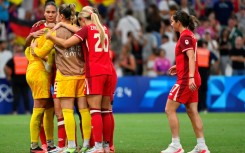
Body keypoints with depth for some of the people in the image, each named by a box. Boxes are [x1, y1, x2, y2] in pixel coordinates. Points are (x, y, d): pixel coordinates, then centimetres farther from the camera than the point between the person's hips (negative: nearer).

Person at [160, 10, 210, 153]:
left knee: (170, 109, -4)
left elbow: (191, 57, -23)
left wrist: (191, 77, -30)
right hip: (191, 79, 9)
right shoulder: (189, 35, 15)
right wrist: (178, 66, 21)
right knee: (192, 111, 8)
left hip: (186, 80, -9)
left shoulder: (185, 36, -13)